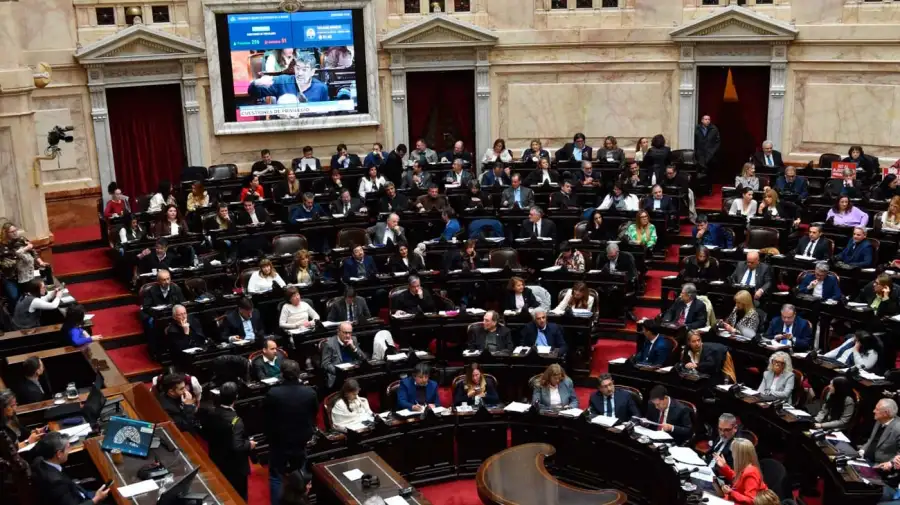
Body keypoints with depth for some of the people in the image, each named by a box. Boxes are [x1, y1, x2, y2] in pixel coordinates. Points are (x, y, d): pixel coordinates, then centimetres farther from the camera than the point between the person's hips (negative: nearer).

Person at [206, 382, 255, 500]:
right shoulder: (235, 421, -31)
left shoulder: (211, 414, -9)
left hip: (217, 462, 7)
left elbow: (206, 435, 6)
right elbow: (237, 446, -32)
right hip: (235, 467, -7)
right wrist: (249, 444, -14)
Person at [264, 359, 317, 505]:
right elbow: (314, 416, 0)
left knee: (276, 477, 12)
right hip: (301, 441, 3)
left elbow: (266, 419, -10)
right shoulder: (310, 393, -14)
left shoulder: (272, 393, -22)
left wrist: (269, 437, 5)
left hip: (279, 441, -2)